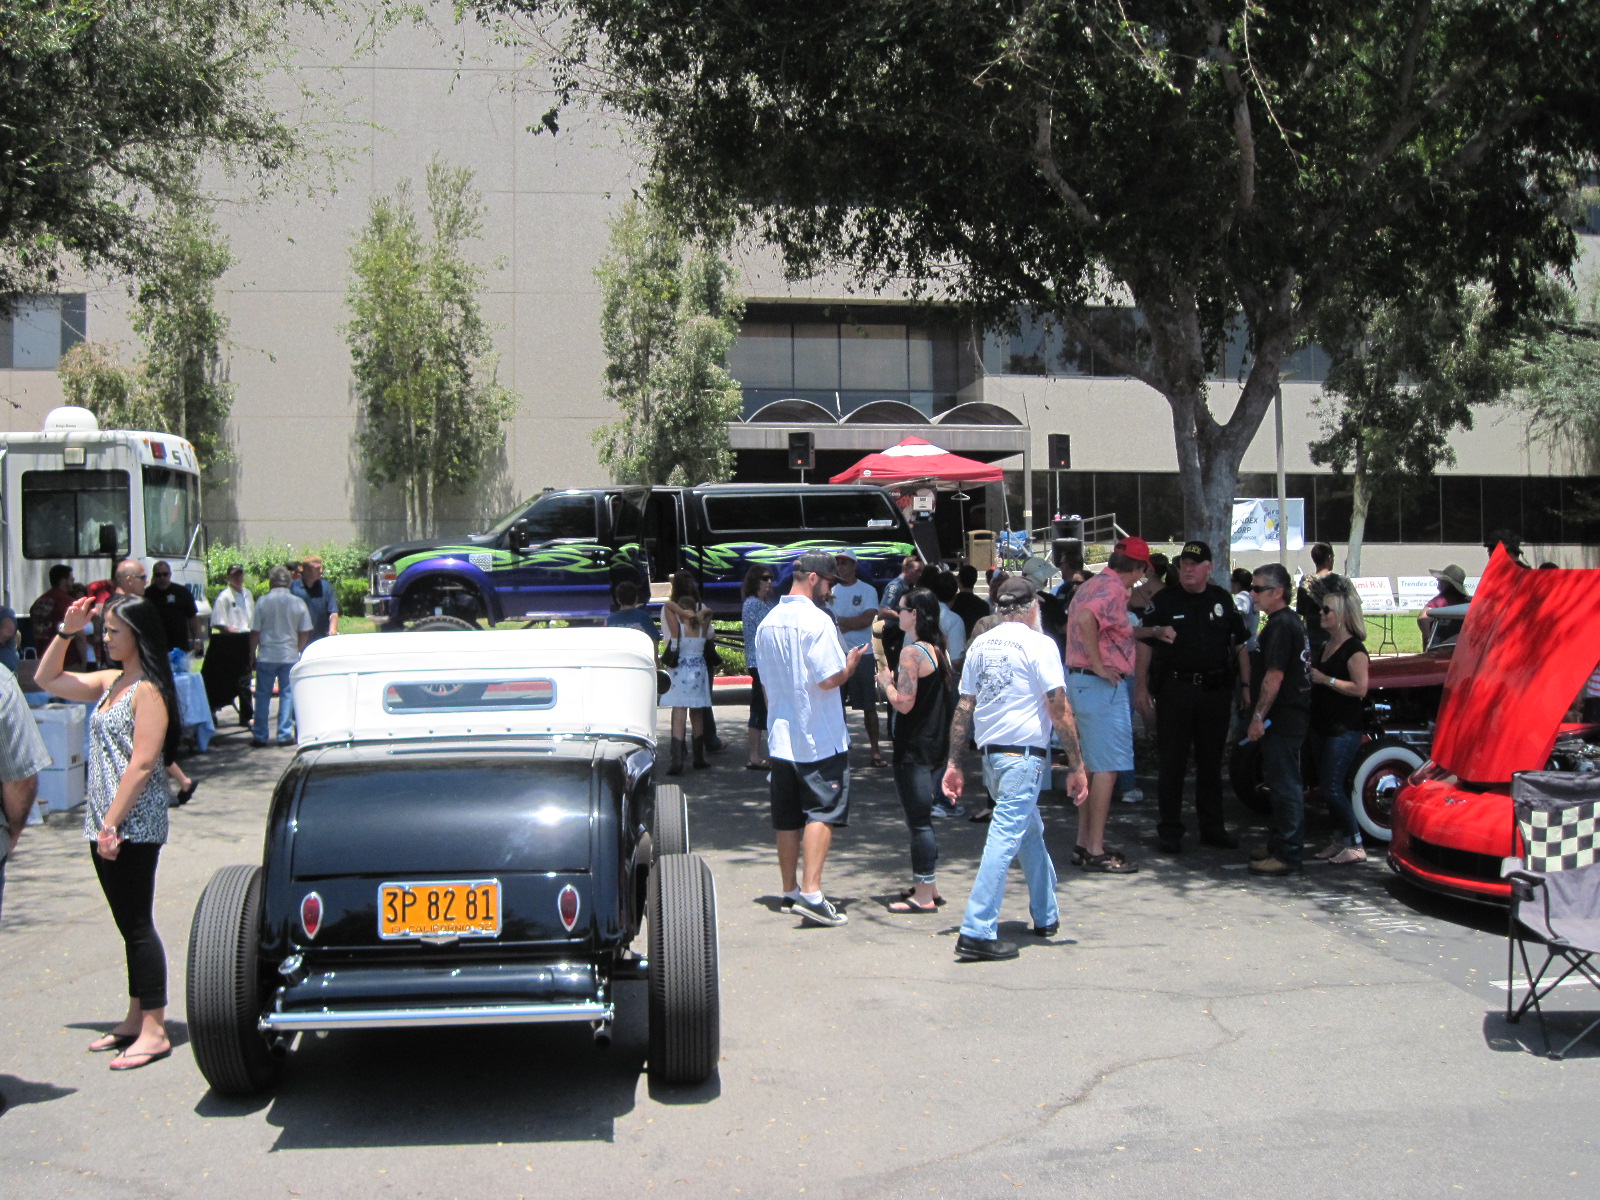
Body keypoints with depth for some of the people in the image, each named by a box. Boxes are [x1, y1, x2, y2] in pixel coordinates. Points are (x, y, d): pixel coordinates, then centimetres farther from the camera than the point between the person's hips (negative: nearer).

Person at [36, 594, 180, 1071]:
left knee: (137, 924, -5)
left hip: (134, 826, -9)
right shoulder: (110, 683, 12)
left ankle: (154, 1031, 0)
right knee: (129, 924, 14)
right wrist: (65, 633, 11)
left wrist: (112, 824, -20)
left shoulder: (148, 691, -13)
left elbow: (141, 764, -19)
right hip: (105, 824, 9)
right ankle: (135, 1018, 24)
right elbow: (47, 680, 24)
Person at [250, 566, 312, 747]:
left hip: (266, 656, -1)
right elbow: (305, 633, 2)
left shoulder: (263, 602, -6)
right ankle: (285, 735, 7)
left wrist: (252, 652, 8)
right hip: (290, 656, 1)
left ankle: (260, 736, 9)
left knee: (263, 695, 7)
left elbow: (255, 632, -5)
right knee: (287, 694, 7)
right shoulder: (298, 603, -1)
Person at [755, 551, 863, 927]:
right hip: (819, 738, -7)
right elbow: (831, 678, -19)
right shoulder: (816, 621, -14)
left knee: (787, 817, 13)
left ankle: (790, 891, 21)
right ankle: (811, 892, -14)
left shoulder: (767, 624, 11)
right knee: (823, 811, -5)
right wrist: (851, 662, 1)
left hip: (780, 737, 7)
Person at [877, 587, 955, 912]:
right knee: (922, 818, 18)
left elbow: (903, 702, -21)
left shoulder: (912, 652, -17)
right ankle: (929, 886, 25)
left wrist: (886, 681, -4)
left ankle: (924, 896, 0)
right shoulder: (939, 649, 10)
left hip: (914, 748, -9)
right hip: (936, 743, 9)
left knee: (918, 820, -4)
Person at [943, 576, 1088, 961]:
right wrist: (1076, 766, -8)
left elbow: (963, 708, 10)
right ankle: (977, 933, -12)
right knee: (1005, 838, -8)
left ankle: (1046, 915, 33)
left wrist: (954, 763, 13)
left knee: (1030, 832, 22)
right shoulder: (1038, 644, -8)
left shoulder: (979, 645, 10)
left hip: (990, 754, 7)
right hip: (1024, 755, -7)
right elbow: (1059, 710, -12)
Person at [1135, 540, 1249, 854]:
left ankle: (1212, 826, 21)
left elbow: (1239, 644, 13)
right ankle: (1169, 829, 8)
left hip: (1216, 690, 3)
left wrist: (1246, 684, 6)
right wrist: (1141, 686, -9)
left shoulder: (1222, 600, 9)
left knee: (1211, 761, 11)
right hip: (1174, 689, -3)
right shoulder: (1164, 600, 0)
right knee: (1171, 763, 1)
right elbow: (1144, 644, -2)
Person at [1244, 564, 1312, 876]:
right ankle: (1281, 847, 24)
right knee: (1283, 783, 16)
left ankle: (1287, 855, -5)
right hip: (1286, 717, 11)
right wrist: (1259, 713, 24)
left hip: (1282, 719, -11)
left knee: (1285, 785, -7)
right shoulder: (1289, 621, 17)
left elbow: (1274, 676, -22)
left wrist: (1258, 717, -20)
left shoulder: (1280, 626, -16)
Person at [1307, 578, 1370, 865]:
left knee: (1332, 787, -11)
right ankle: (1340, 840, 21)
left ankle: (1356, 845, -4)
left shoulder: (1354, 649, -13)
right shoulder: (1327, 645, 14)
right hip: (1321, 727, 9)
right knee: (1329, 786, 12)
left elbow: (1360, 688, -22)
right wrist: (1308, 675, 7)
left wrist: (1325, 679, -19)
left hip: (1344, 730, -9)